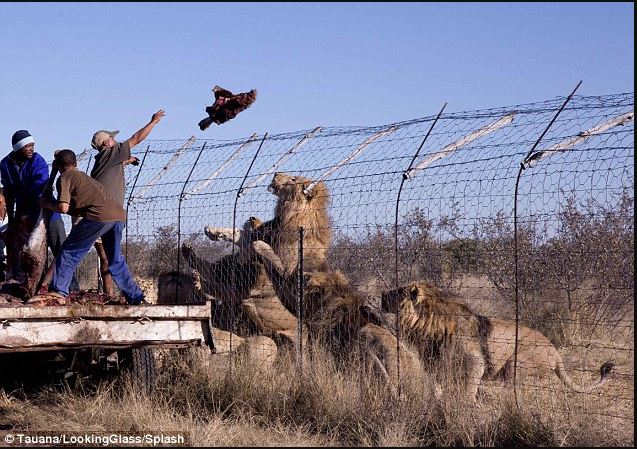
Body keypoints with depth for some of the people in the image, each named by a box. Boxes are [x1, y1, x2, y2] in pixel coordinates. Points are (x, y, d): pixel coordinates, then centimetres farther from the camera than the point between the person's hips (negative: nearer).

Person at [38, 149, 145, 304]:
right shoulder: (82, 175, 33)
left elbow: (63, 208, -2)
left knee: (69, 252, 4)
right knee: (115, 260, 20)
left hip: (100, 216, -8)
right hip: (120, 215, 8)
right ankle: (136, 297, 20)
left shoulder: (64, 178, 9)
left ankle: (58, 291, -3)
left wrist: (46, 203, 14)